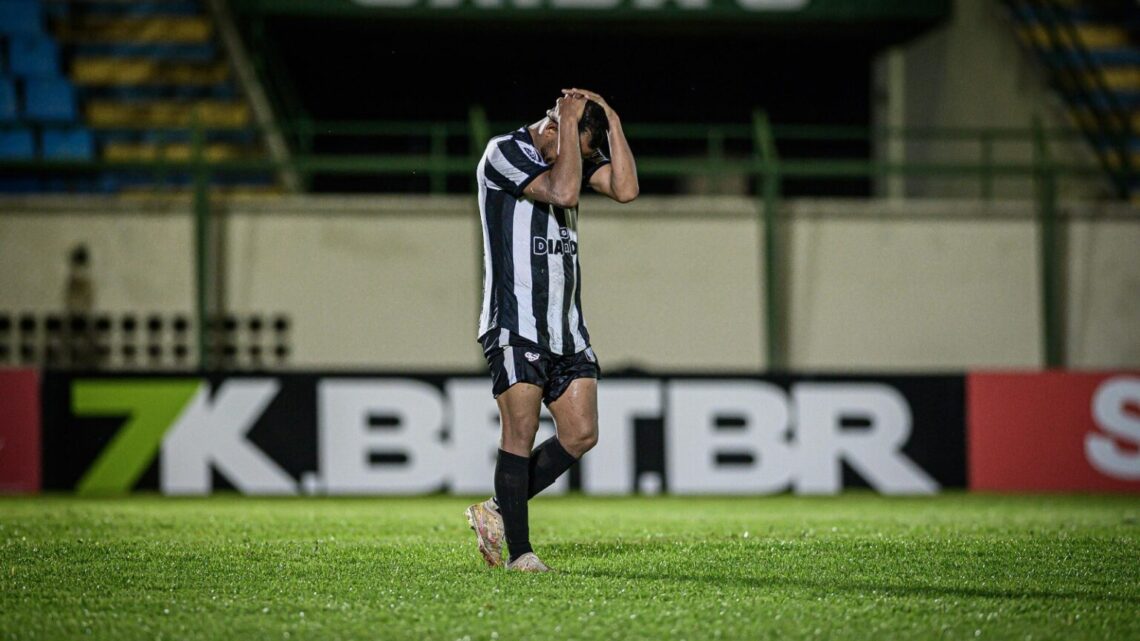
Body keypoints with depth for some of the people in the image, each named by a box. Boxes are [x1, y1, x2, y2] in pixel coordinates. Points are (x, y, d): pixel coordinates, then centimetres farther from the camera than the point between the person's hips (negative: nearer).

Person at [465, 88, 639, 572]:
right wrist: (570, 123, -15)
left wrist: (611, 121, -3)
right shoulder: (504, 152, -8)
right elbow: (562, 191, -21)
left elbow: (625, 189, 0)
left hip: (566, 326, 7)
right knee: (521, 434, -9)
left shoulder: (575, 154, 14)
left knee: (581, 434, 0)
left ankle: (497, 512, 15)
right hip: (516, 325, -7)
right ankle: (519, 551, -3)